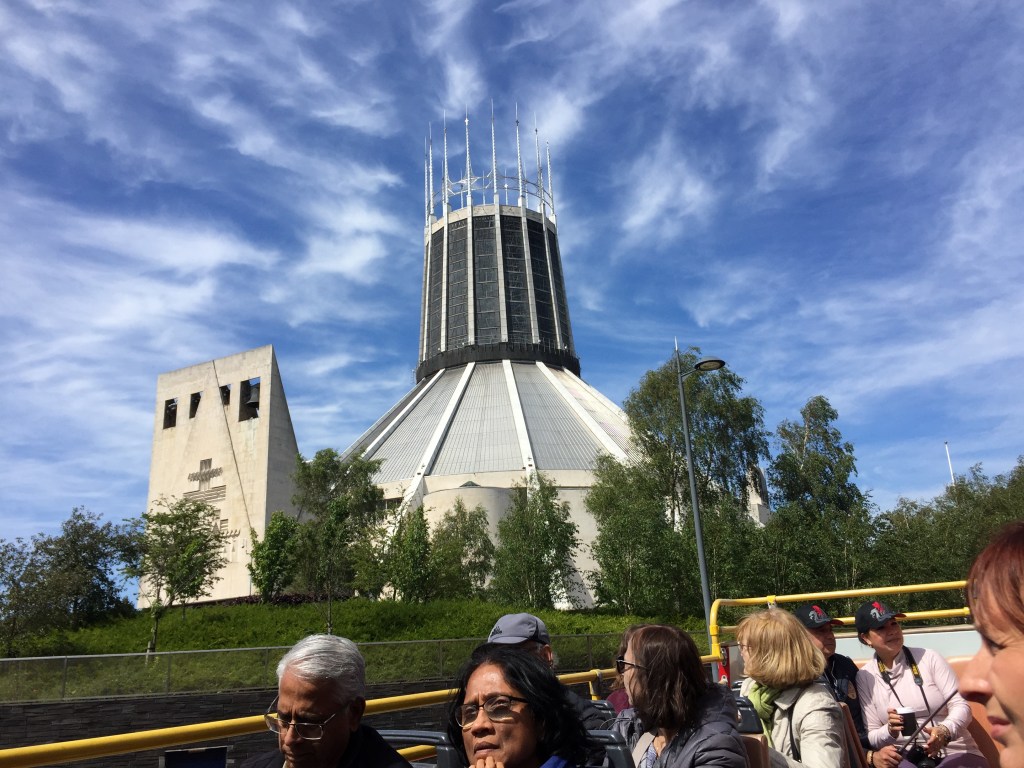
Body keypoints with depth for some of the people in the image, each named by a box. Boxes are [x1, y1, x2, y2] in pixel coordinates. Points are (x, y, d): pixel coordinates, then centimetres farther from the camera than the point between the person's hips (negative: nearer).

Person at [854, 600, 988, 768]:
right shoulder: (865, 677, 4)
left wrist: (945, 731, -21)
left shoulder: (928, 658, 4)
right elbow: (871, 737, 5)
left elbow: (961, 706, 0)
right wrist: (890, 731, -18)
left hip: (956, 753, 1)